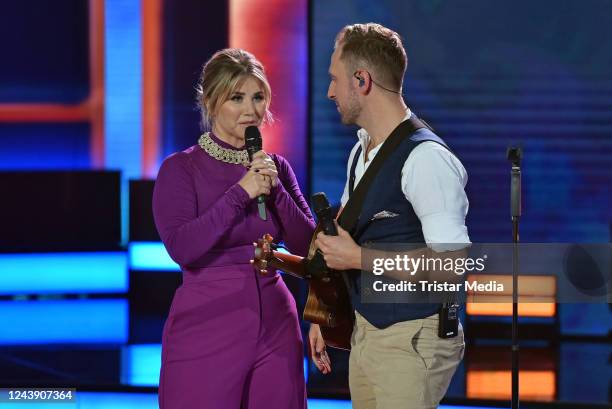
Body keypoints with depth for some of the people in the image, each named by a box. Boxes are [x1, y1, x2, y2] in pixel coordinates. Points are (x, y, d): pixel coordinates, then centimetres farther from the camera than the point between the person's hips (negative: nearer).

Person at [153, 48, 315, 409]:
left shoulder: (276, 167, 9)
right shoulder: (181, 169, -5)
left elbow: (307, 246, 3)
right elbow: (182, 248, -18)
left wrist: (275, 190, -10)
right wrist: (240, 193, -18)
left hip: (275, 328, 4)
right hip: (207, 326, -4)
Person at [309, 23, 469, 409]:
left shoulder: (425, 159, -18)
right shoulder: (361, 152, 10)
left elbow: (453, 262, -24)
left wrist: (358, 258, -20)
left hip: (411, 340, -8)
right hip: (364, 332, 8)